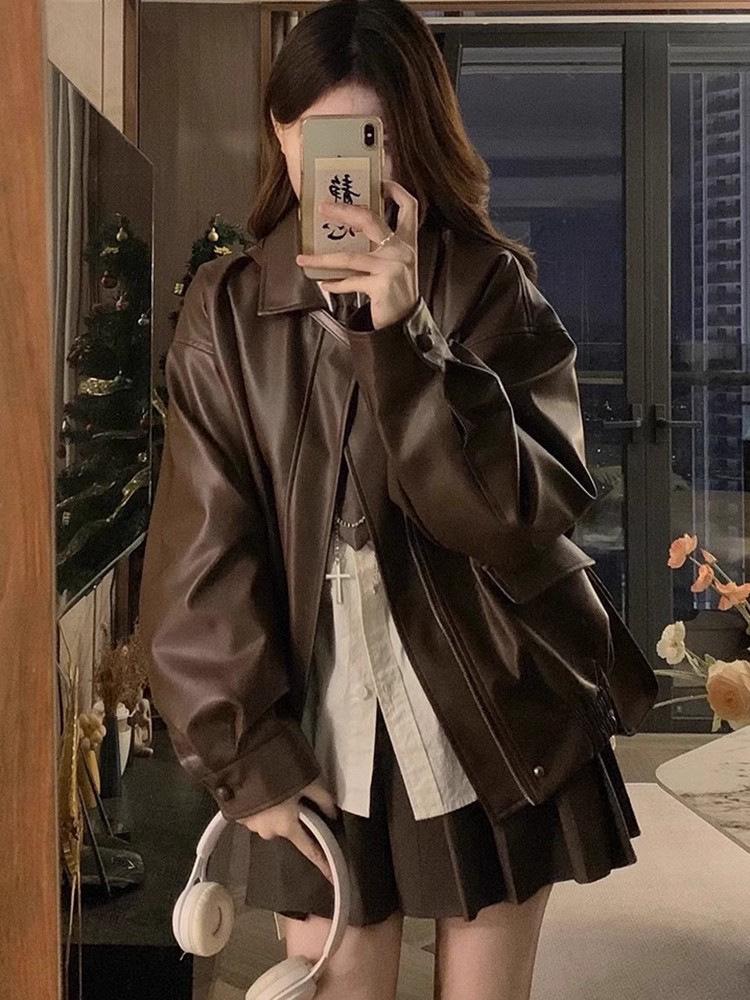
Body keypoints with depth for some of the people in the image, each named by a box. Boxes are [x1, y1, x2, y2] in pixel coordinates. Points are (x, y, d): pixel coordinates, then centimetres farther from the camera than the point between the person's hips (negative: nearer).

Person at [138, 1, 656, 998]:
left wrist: (402, 338, -26)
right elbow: (205, 551, -4)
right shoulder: (227, 310, -2)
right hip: (322, 741, 1)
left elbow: (533, 512, -17)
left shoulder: (492, 288, -5)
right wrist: (249, 751, -7)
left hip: (496, 730, 0)